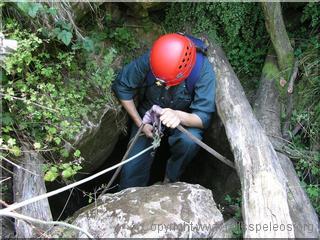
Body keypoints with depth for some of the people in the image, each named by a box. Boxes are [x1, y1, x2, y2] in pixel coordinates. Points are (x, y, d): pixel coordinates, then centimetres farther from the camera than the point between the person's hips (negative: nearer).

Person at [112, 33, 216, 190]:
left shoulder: (203, 70, -32)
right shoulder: (147, 60, -29)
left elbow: (203, 118, -32)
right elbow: (122, 88, -12)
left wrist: (179, 116, -54)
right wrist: (140, 124, -14)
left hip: (185, 119, -1)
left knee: (189, 140, -34)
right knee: (131, 170, -6)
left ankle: (171, 179, -3)